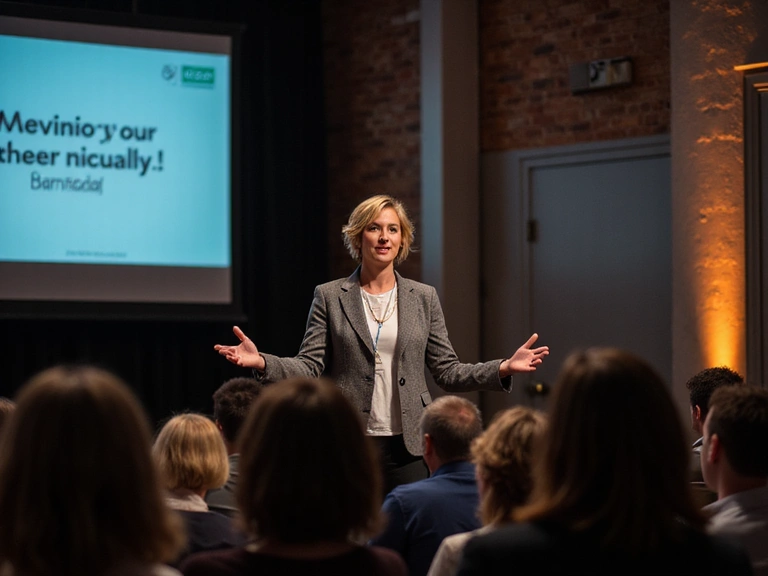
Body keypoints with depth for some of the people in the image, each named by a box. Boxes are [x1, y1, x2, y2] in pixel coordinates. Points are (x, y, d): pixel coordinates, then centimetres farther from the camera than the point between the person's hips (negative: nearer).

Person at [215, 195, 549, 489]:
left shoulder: (423, 298, 10)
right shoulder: (330, 297, 5)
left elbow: (447, 372, 8)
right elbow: (309, 368, -2)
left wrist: (503, 368, -6)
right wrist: (262, 362, -19)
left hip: (408, 446, 1)